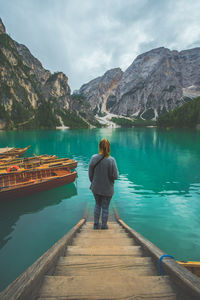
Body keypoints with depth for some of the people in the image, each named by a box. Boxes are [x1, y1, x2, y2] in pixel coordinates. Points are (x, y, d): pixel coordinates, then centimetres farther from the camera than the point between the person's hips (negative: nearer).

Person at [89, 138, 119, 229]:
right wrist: (117, 173, 5)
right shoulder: (111, 160, -22)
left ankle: (96, 224, 34)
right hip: (107, 189, -3)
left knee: (97, 205, 24)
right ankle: (104, 225, 34)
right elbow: (115, 176, -18)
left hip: (96, 188, 3)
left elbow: (90, 174, -4)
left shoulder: (93, 158, -13)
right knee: (105, 207, 17)